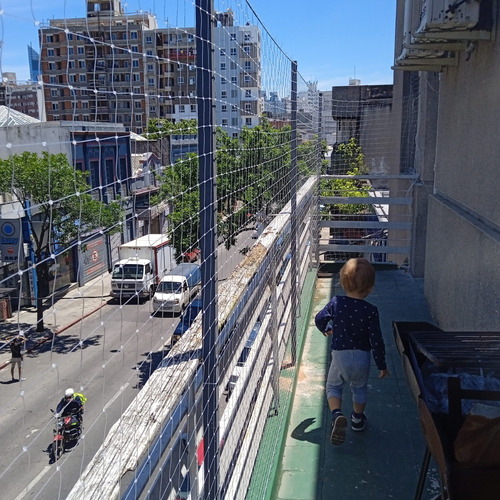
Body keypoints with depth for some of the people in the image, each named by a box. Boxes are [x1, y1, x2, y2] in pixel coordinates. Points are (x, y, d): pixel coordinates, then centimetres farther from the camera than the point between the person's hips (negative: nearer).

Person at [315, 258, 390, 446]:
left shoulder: (336, 303, -10)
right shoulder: (370, 311, -14)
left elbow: (319, 319, 3)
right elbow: (376, 340, -13)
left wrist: (326, 329, 27)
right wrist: (382, 365, -1)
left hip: (339, 355, 0)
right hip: (362, 357, 0)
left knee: (333, 386, 18)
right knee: (359, 388, 25)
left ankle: (336, 414, -7)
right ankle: (357, 420, 39)